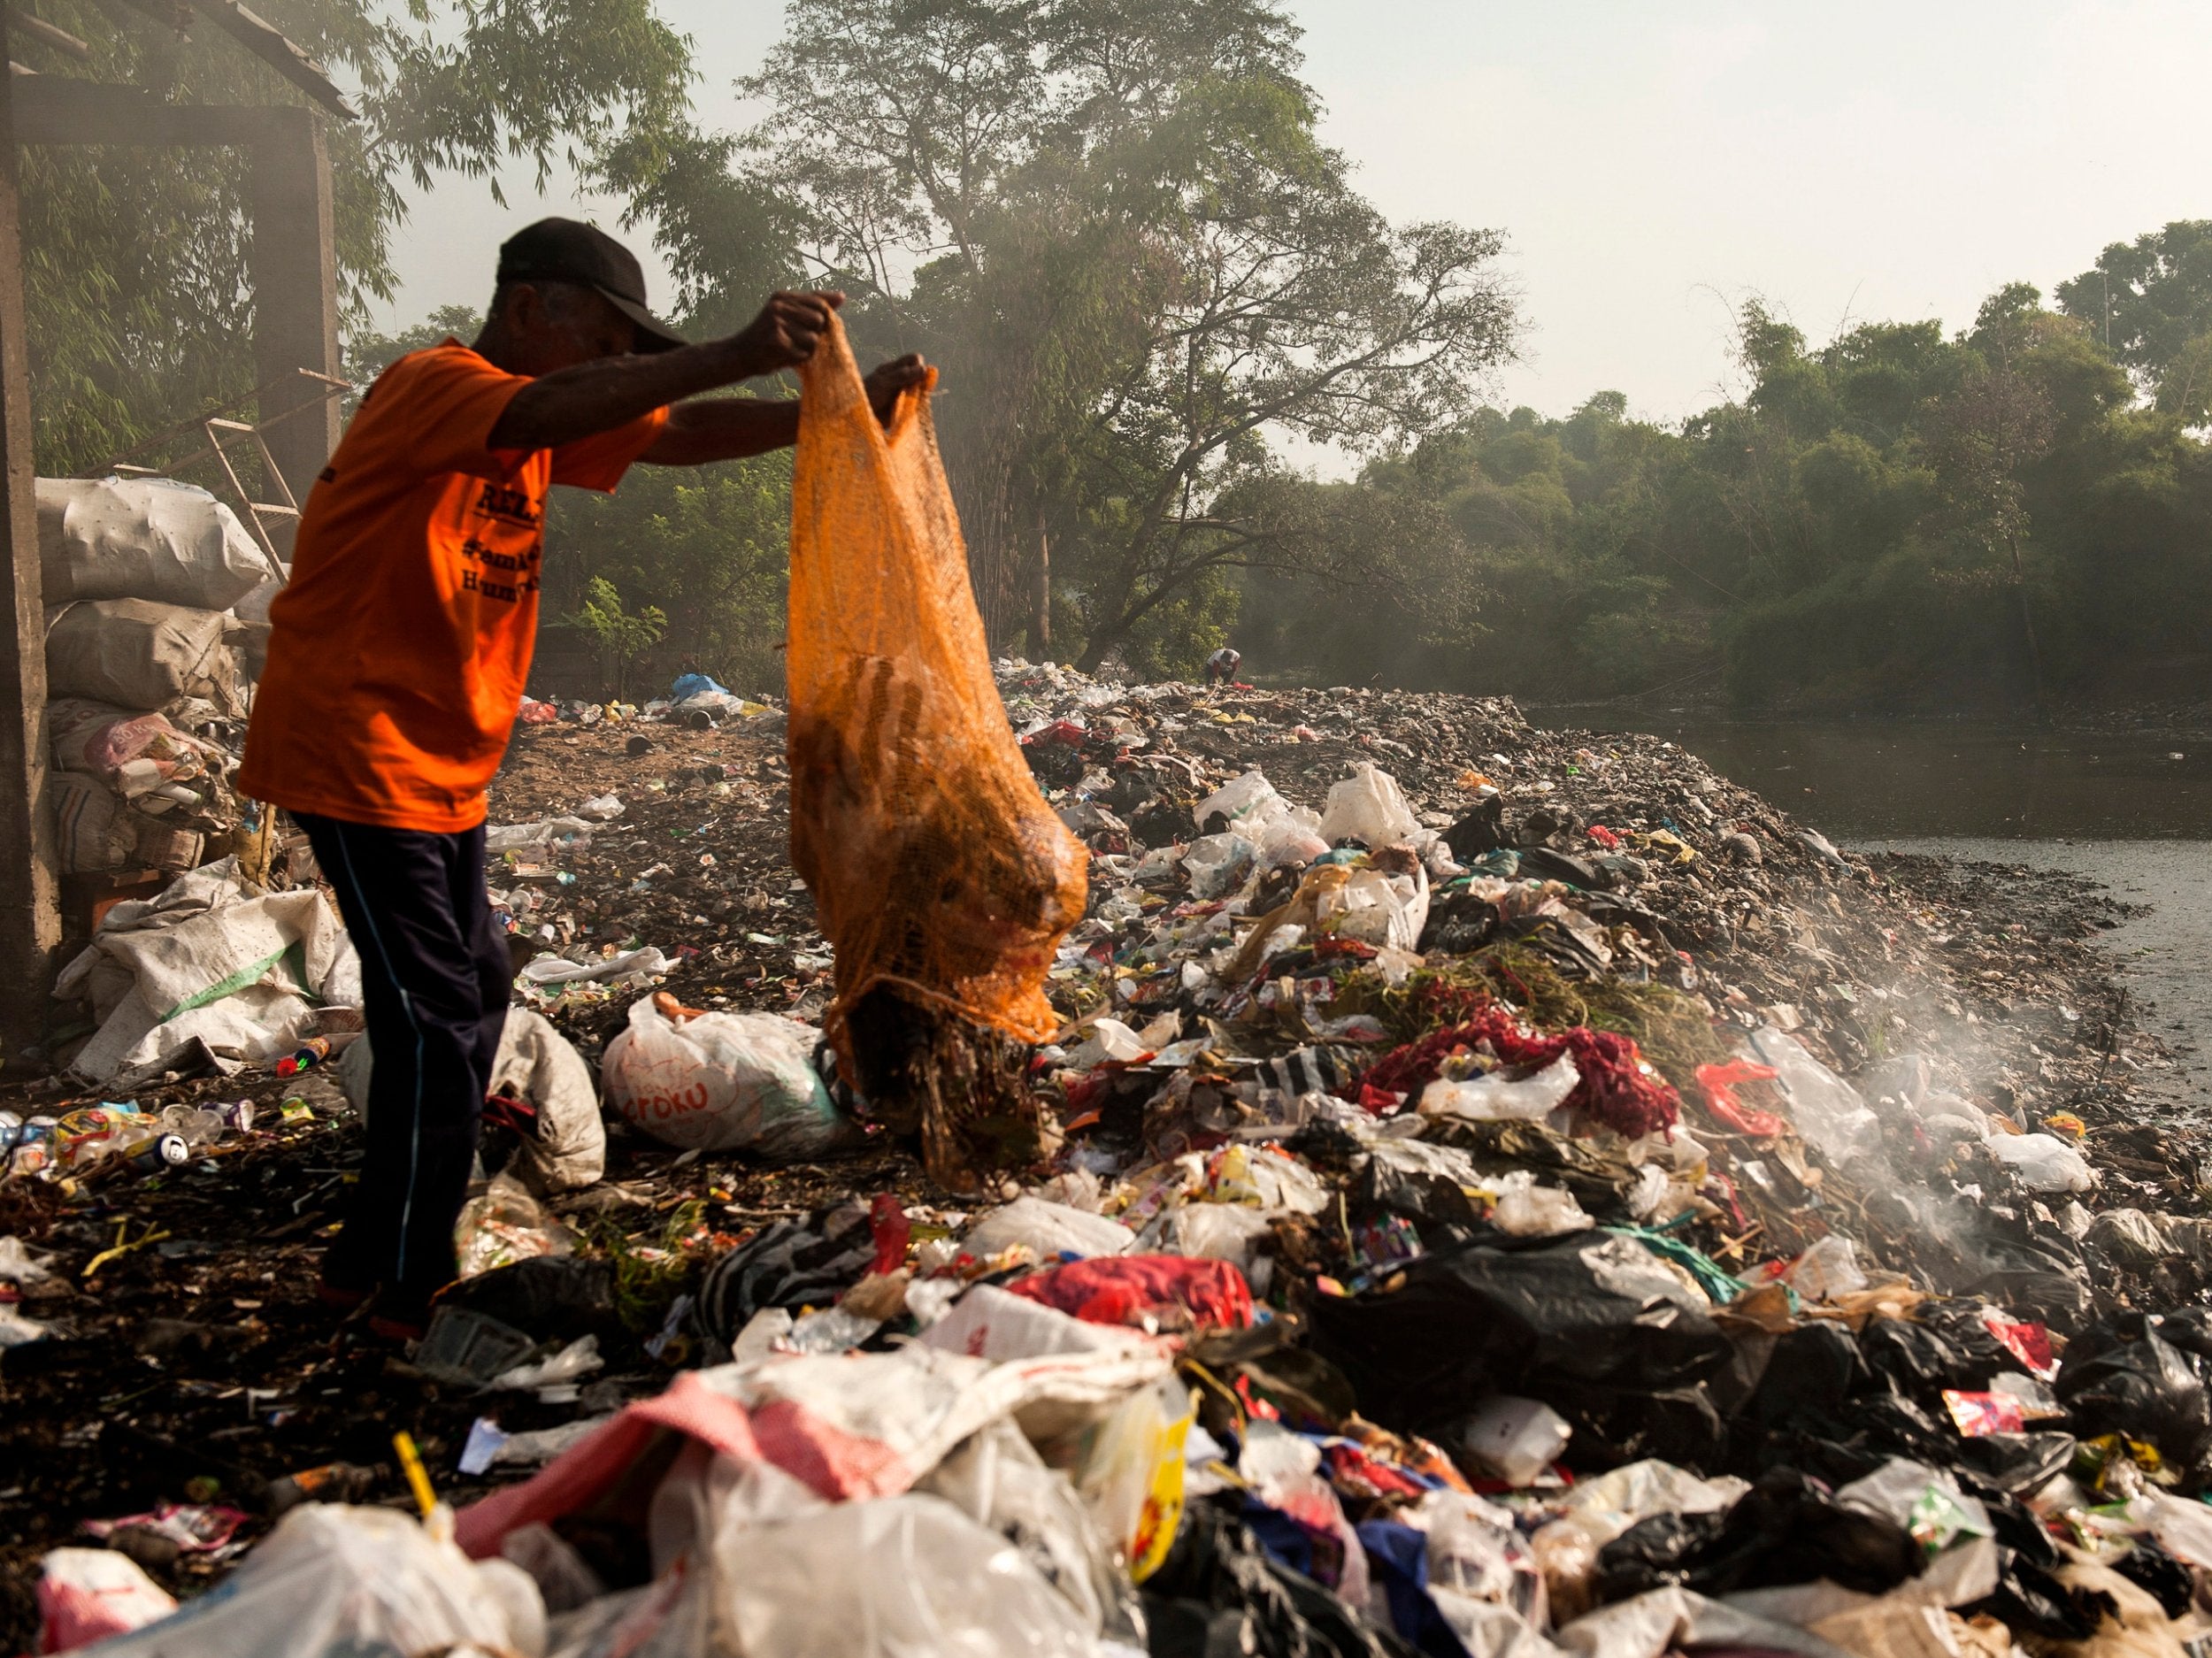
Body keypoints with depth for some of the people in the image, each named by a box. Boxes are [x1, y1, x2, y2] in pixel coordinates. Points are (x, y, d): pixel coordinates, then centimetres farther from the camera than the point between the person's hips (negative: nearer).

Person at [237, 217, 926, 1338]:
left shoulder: (539, 419, 12)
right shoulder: (432, 387, -16)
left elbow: (677, 434, 3)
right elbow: (542, 413, -37)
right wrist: (735, 354, -45)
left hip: (441, 767, 10)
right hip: (357, 753, -10)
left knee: (474, 995, 15)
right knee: (435, 1021, -10)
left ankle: (387, 1261, 28)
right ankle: (395, 1290, 2)